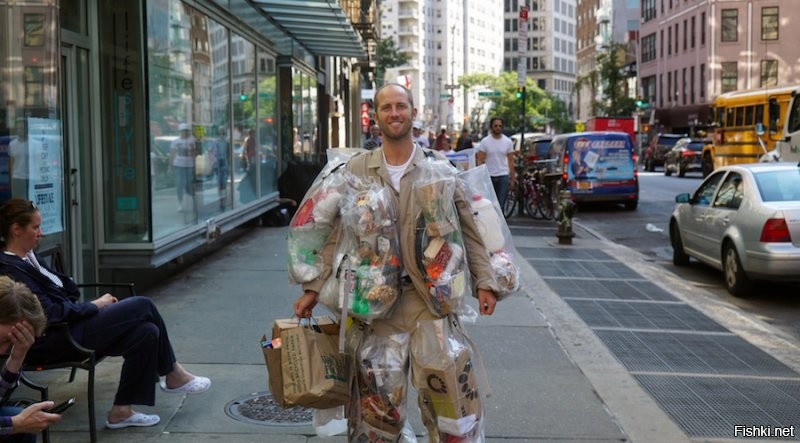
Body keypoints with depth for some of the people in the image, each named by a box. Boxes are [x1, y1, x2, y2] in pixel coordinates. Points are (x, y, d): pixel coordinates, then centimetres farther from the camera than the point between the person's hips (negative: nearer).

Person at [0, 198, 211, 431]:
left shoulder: (28, 257, 14)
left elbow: (64, 289, 18)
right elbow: (49, 313, -21)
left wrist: (94, 305, 1)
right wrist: (94, 305, -10)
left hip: (69, 326, 10)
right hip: (53, 343, -10)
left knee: (146, 331, -9)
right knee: (142, 305, -12)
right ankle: (173, 375, 5)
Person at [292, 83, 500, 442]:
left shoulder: (438, 166, 2)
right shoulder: (357, 169, 4)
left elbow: (468, 228, 3)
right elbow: (336, 235, 6)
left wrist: (484, 281, -4)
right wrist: (313, 288, 2)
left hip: (430, 294, -1)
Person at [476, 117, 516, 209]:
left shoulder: (508, 142, 5)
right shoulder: (485, 141, -1)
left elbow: (511, 161, 7)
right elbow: (479, 161, -2)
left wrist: (513, 178, 4)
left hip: (503, 176, 0)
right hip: (489, 176, 0)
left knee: (501, 204, -5)